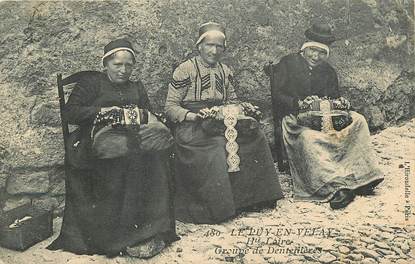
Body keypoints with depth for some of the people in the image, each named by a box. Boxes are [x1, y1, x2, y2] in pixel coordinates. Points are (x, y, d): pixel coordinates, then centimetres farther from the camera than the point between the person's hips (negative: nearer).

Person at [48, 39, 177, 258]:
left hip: (135, 134, 4)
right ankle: (127, 234, -35)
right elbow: (69, 112, 2)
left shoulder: (136, 87, 28)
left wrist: (139, 115, -4)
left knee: (161, 136, -30)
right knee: (124, 148, -38)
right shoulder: (91, 81, 14)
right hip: (101, 135, -4)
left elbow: (151, 117, 19)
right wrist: (101, 112, -9)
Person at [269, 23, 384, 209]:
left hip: (323, 117, 5)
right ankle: (333, 188, -44)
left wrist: (340, 101, -9)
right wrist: (300, 103, -23)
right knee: (308, 137, -39)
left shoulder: (328, 71, 19)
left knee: (358, 120, -19)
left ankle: (361, 176, -23)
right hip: (294, 118, -5)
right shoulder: (287, 63, 3)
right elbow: (277, 95, -7)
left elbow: (334, 96, 17)